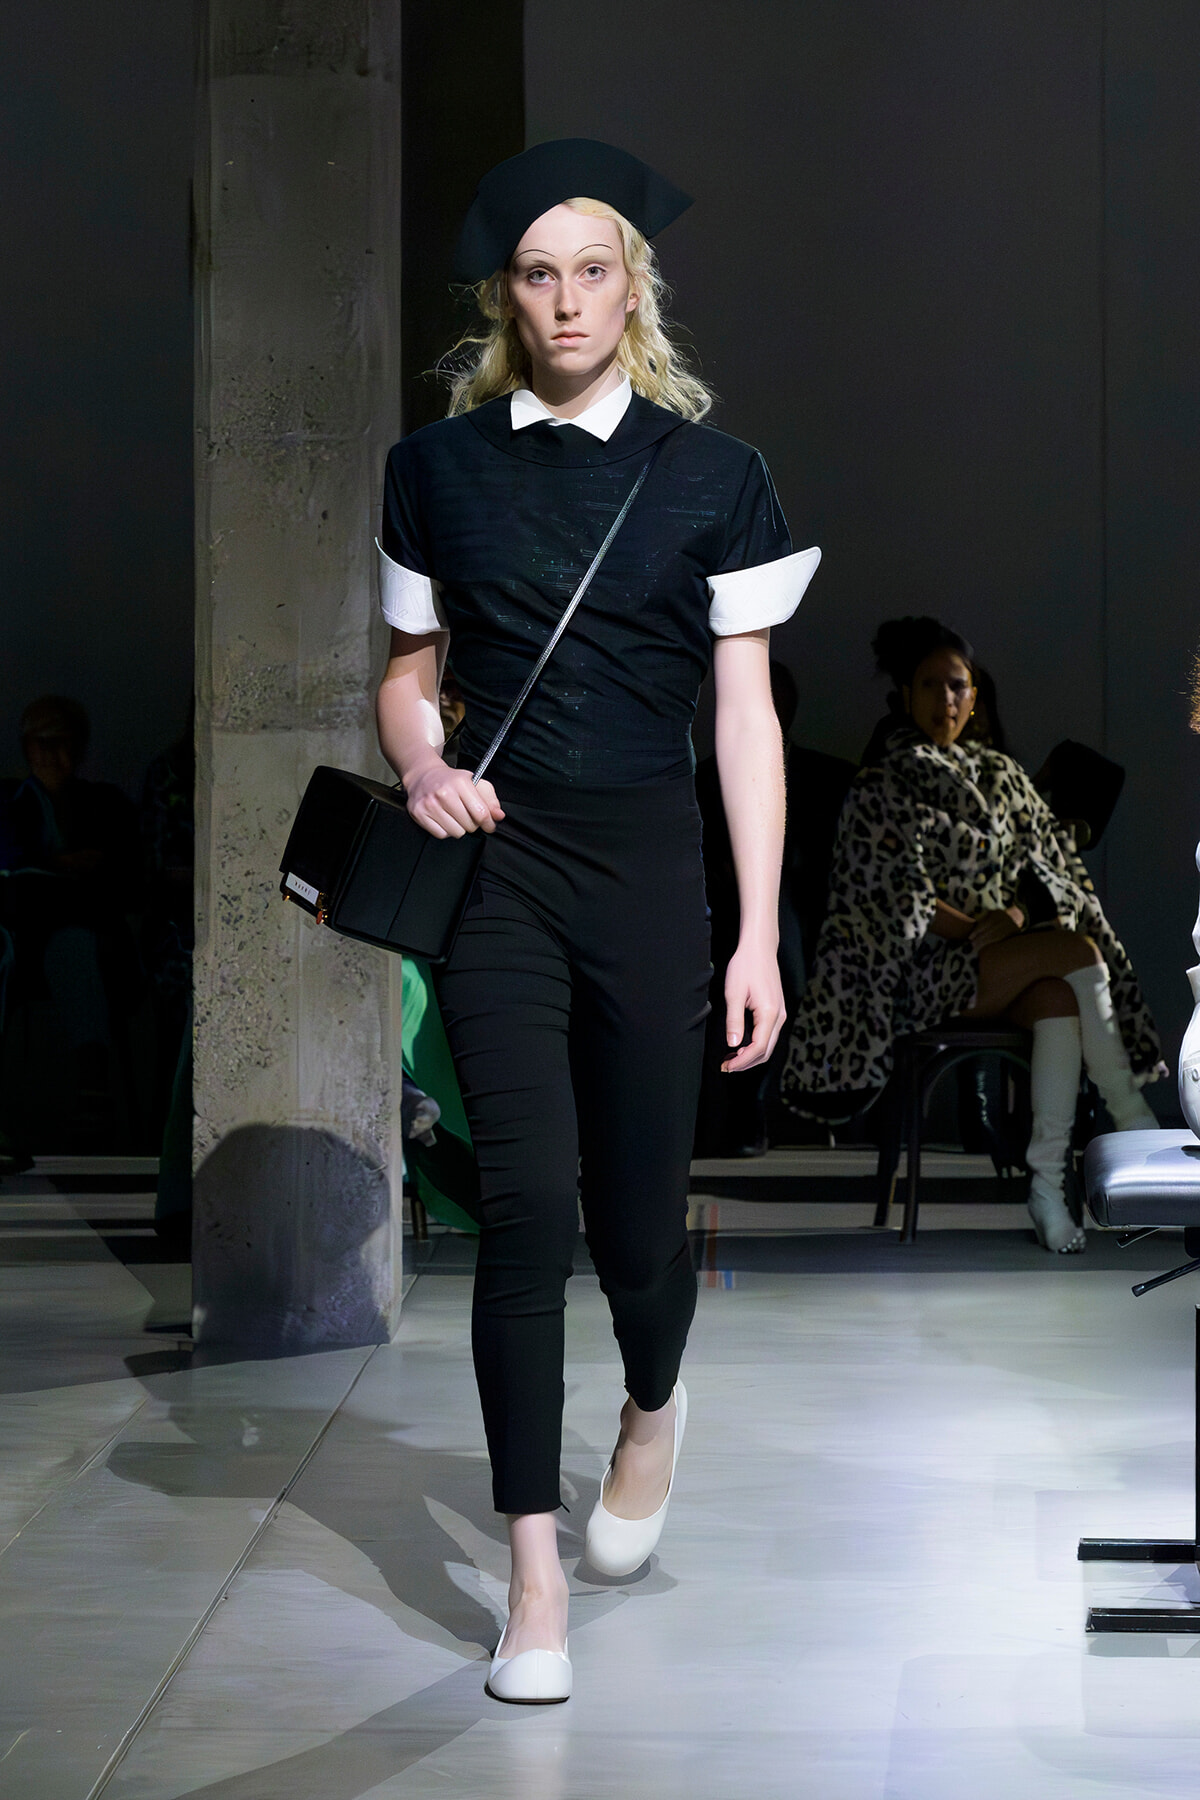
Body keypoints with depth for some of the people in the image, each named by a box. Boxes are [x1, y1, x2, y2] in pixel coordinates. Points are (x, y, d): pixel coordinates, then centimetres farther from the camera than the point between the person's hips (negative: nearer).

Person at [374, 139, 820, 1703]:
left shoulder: (713, 477, 3)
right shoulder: (441, 465, 7)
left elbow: (746, 712, 2)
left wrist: (760, 935, -3)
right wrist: (422, 767, -8)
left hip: (647, 863, 0)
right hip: (496, 860, 1)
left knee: (636, 1209, 4)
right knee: (525, 1198, -10)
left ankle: (654, 1412, 40)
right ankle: (535, 1574, -3)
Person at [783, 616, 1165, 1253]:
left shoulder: (1001, 777, 16)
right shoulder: (882, 787, 0)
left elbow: (1048, 867, 11)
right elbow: (899, 899, -7)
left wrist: (1017, 911, -10)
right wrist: (977, 930, -15)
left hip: (1003, 962, 5)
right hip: (921, 971, -5)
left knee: (1059, 997, -31)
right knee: (1076, 950, -26)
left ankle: (1047, 1184, -37)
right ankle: (1132, 1120, -18)